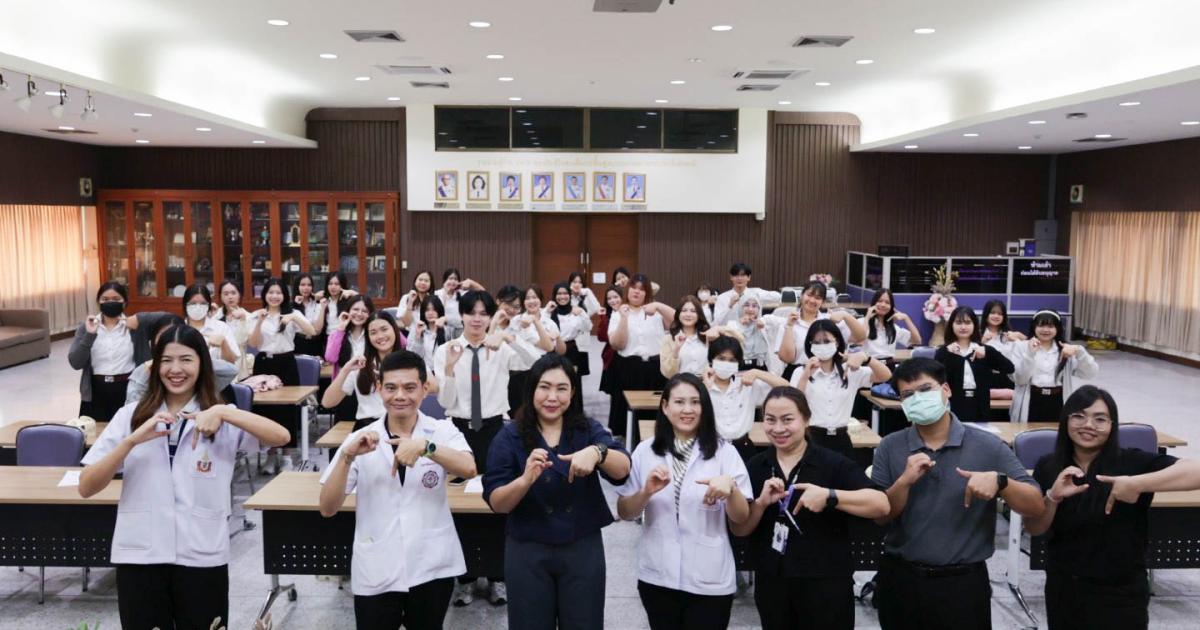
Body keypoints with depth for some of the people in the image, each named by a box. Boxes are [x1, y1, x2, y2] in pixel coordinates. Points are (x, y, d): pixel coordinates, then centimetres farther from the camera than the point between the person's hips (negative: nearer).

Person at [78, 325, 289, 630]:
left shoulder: (224, 419, 1)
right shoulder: (130, 415, 4)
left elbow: (281, 436, -17)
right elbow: (86, 487, -3)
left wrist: (222, 412, -27)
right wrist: (133, 441, -16)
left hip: (202, 558, -1)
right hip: (139, 556, 1)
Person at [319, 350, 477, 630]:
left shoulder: (442, 431, -4)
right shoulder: (360, 440, -3)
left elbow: (469, 469, -23)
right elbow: (327, 509, -6)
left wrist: (425, 446, -39)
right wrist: (347, 457, -21)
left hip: (432, 568, 0)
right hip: (376, 574, 0)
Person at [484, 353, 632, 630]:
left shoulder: (588, 430, -1)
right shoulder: (510, 436, -4)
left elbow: (622, 470, -17)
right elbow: (496, 503, -8)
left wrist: (597, 452, -38)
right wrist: (526, 480, -28)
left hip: (583, 550, 1)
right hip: (528, 553, -1)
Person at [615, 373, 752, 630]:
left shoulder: (724, 451, -3)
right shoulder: (645, 451, -1)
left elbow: (742, 519, -3)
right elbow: (624, 513, 2)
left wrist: (731, 489, -22)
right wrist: (646, 492, -17)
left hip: (710, 581, -1)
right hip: (657, 578, 1)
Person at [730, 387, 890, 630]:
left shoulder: (832, 462, -8)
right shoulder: (755, 466, 2)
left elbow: (881, 505, -17)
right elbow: (738, 529, 2)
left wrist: (829, 496, -27)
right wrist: (761, 502, -16)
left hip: (825, 583, -3)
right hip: (771, 584, 3)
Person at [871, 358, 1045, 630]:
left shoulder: (987, 446, -4)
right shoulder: (889, 448, -1)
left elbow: (1035, 507, -5)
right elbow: (880, 516, -2)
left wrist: (999, 481, -22)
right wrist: (905, 480, -17)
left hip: (962, 583, -1)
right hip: (899, 579, 1)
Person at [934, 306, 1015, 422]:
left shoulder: (984, 350, 9)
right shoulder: (944, 352, 3)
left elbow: (1009, 368, -5)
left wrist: (987, 352, -18)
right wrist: (948, 355, -20)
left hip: (979, 409, 2)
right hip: (953, 409, -2)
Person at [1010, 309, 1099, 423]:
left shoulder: (1066, 350, 8)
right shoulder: (1022, 347, 2)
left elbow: (1090, 372, -3)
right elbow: (1019, 379, -8)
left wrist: (1079, 351, -19)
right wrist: (1030, 354, -18)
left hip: (1058, 402, 2)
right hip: (1031, 403, -2)